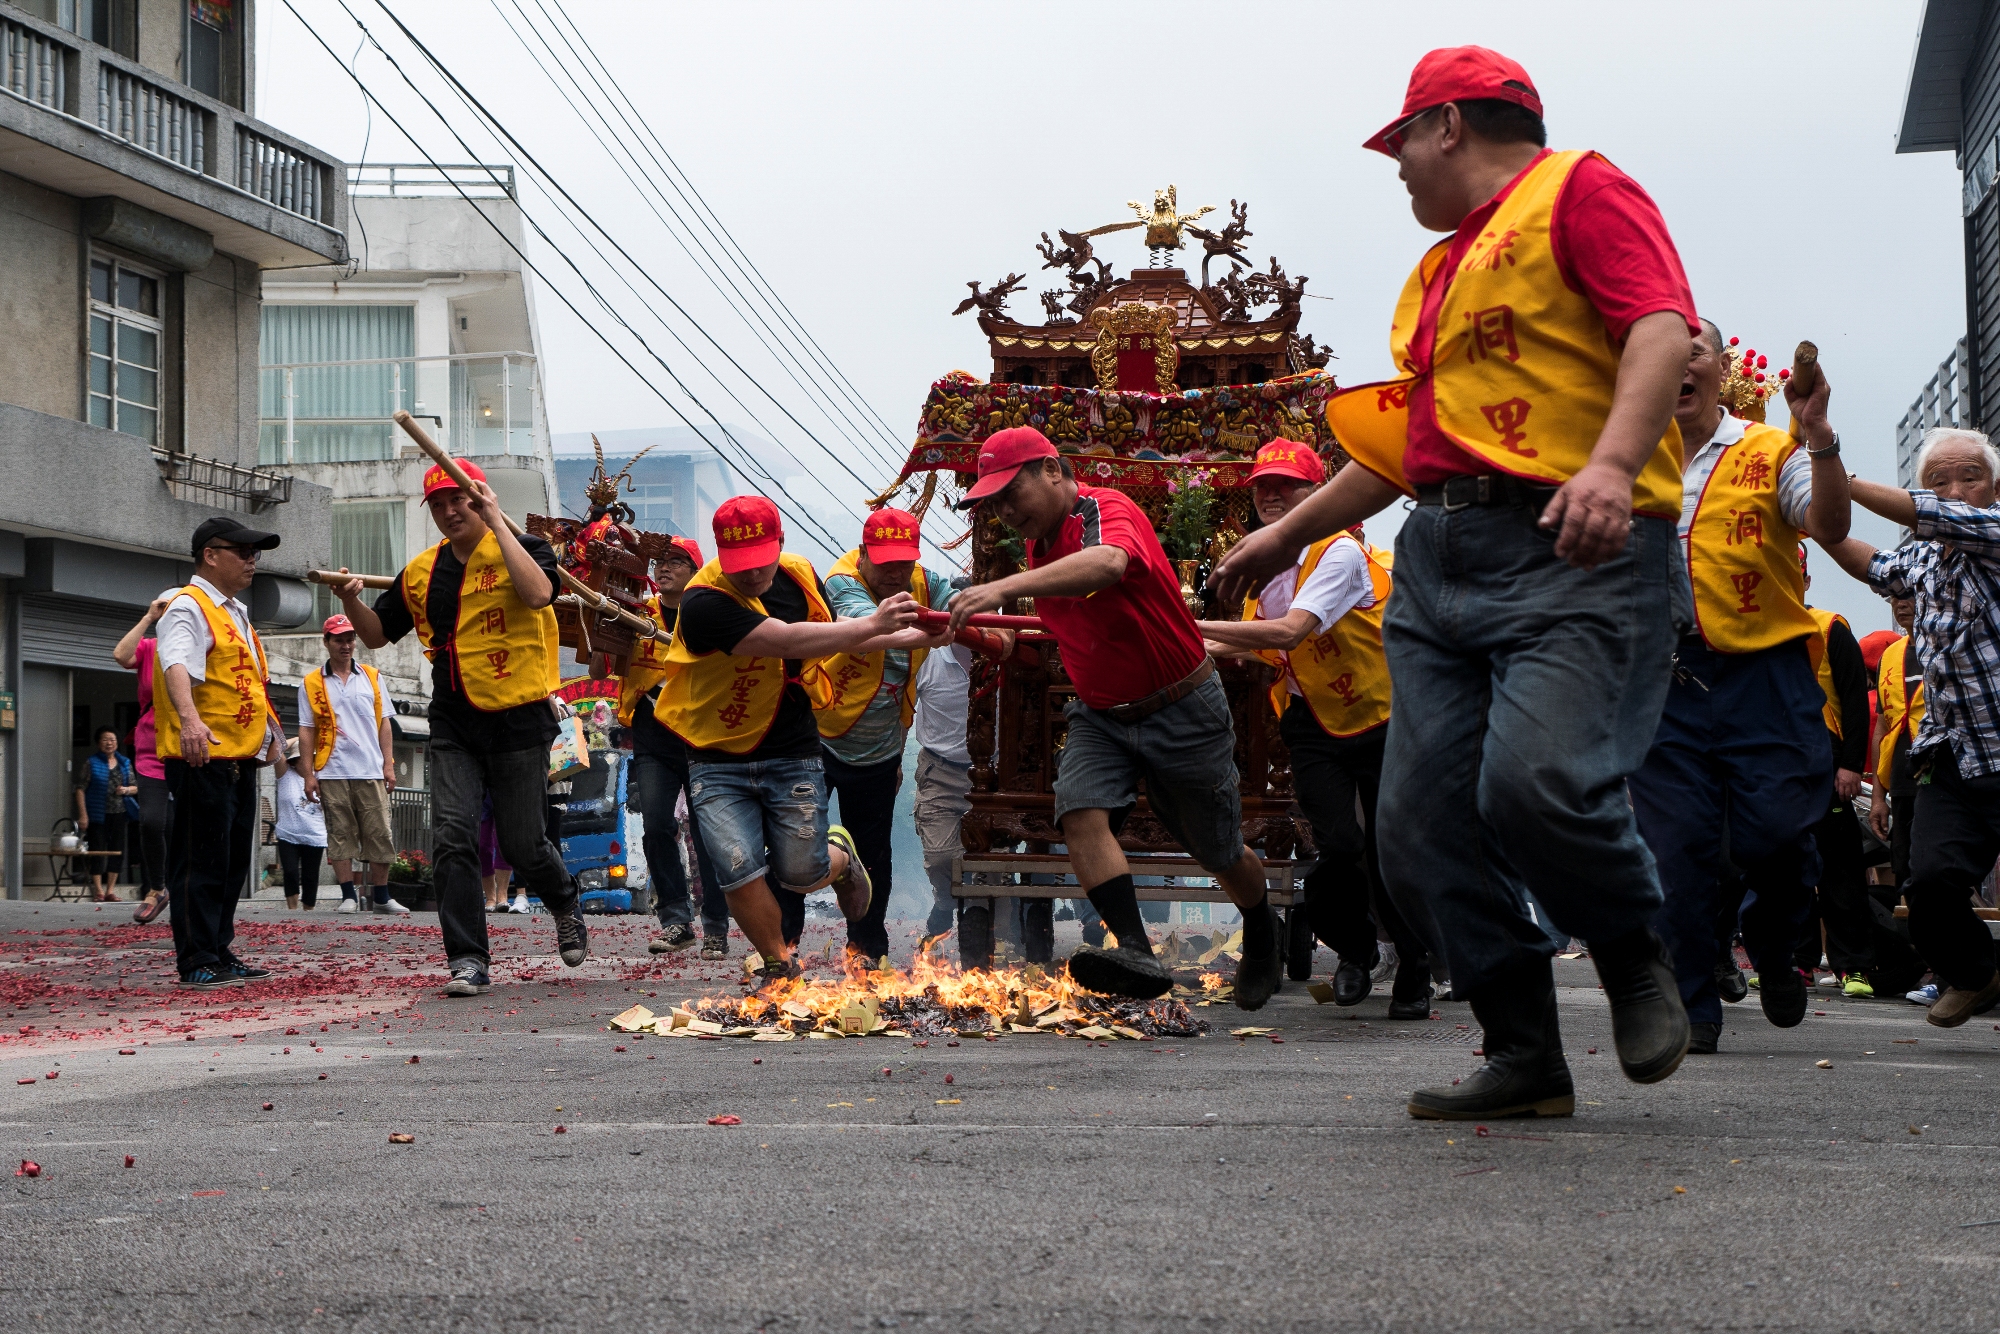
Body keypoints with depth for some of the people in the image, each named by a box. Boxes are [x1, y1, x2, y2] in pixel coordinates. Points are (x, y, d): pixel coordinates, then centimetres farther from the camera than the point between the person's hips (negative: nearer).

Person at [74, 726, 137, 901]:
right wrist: (83, 814, -12)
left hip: (118, 814, 4)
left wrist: (126, 790, -8)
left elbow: (135, 787, 16)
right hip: (98, 814, -4)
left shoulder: (125, 763, 12)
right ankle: (98, 891, 0)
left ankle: (110, 890, 13)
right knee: (98, 851, -5)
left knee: (117, 851, 4)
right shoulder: (91, 763, 0)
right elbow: (81, 789, -4)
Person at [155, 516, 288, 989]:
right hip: (201, 756, -9)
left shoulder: (236, 614, 21)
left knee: (234, 862, 11)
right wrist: (190, 719, -44)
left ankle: (219, 954, 18)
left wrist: (271, 732, 28)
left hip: (240, 759, 9)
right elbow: (176, 666, -28)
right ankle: (197, 963, -5)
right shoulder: (188, 608, -10)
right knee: (201, 861, -8)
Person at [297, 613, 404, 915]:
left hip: (370, 772, 1)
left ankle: (382, 896, 6)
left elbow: (384, 723, 12)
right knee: (340, 834, 0)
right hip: (333, 774, -1)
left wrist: (389, 765, 3)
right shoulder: (312, 684, 6)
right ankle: (349, 895, 5)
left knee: (379, 834, -1)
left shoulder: (372, 677, 12)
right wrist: (309, 773, -3)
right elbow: (306, 731, 4)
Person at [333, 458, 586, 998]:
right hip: (454, 725, 4)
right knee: (452, 838, -10)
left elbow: (537, 593, -26)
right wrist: (352, 601, -3)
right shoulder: (422, 572, 11)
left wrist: (496, 522, -21)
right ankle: (468, 960, -6)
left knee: (523, 844, 3)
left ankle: (565, 905, 36)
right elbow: (378, 633, 19)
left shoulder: (521, 549, -3)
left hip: (518, 722, -4)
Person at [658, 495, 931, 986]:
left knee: (801, 875, 2)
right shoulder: (705, 603, -24)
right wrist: (874, 624, -31)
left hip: (792, 757, 3)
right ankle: (780, 966, 12)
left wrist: (911, 638, 16)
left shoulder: (798, 575, -2)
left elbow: (832, 637, 18)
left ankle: (839, 855, 38)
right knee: (740, 872, -13)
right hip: (718, 763, -3)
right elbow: (787, 640, -33)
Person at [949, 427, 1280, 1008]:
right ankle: (1137, 954, -33)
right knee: (1082, 812, -23)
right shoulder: (1040, 546, 5)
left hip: (1182, 712, -6)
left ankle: (1262, 933, 40)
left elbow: (1108, 564, -49)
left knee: (1219, 853, 8)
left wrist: (1005, 587, -56)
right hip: (1099, 715, 7)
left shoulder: (1109, 510, -22)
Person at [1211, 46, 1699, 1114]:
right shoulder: (1434, 274, 29)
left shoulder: (1579, 193, 2)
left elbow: (1663, 331, -14)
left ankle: (1635, 956, 2)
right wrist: (1286, 535, 35)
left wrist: (1612, 465, -29)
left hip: (1576, 554, -9)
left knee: (1535, 779, -26)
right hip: (1438, 564, 9)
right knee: (1423, 825, -2)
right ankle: (1525, 1057, 7)